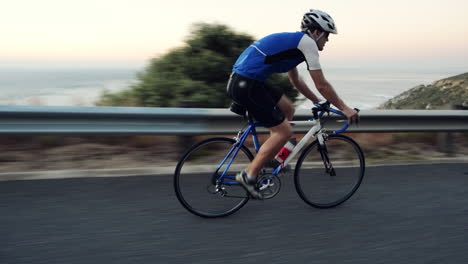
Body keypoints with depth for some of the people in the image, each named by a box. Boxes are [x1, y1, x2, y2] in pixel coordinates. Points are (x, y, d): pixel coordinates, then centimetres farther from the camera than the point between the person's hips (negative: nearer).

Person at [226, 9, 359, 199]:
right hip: (247, 86, -10)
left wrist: (318, 102, 37)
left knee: (288, 109, 21)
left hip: (240, 81, 10)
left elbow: (295, 81, 35)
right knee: (284, 132, -4)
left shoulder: (292, 41, 24)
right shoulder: (307, 42, -4)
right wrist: (344, 108, 3)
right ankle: (249, 175, 0)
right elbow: (321, 85, -5)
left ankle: (269, 159, 23)